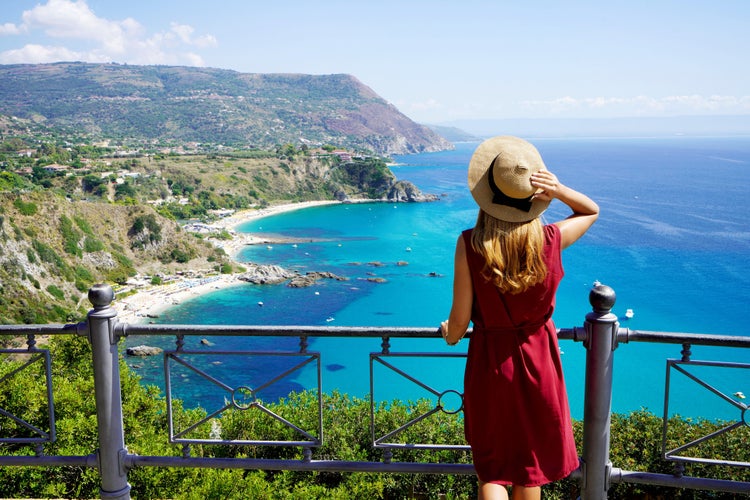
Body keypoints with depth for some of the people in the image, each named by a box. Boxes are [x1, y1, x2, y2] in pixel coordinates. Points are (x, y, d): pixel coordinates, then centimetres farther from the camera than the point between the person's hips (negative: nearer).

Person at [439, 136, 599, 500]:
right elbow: (592, 211, 7)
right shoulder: (551, 239, -16)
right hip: (537, 359, 2)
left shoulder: (469, 244, -20)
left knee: (491, 468, 17)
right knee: (530, 461, 23)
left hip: (490, 361, -1)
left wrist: (450, 333, 10)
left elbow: (460, 319, -14)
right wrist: (559, 190, -14)